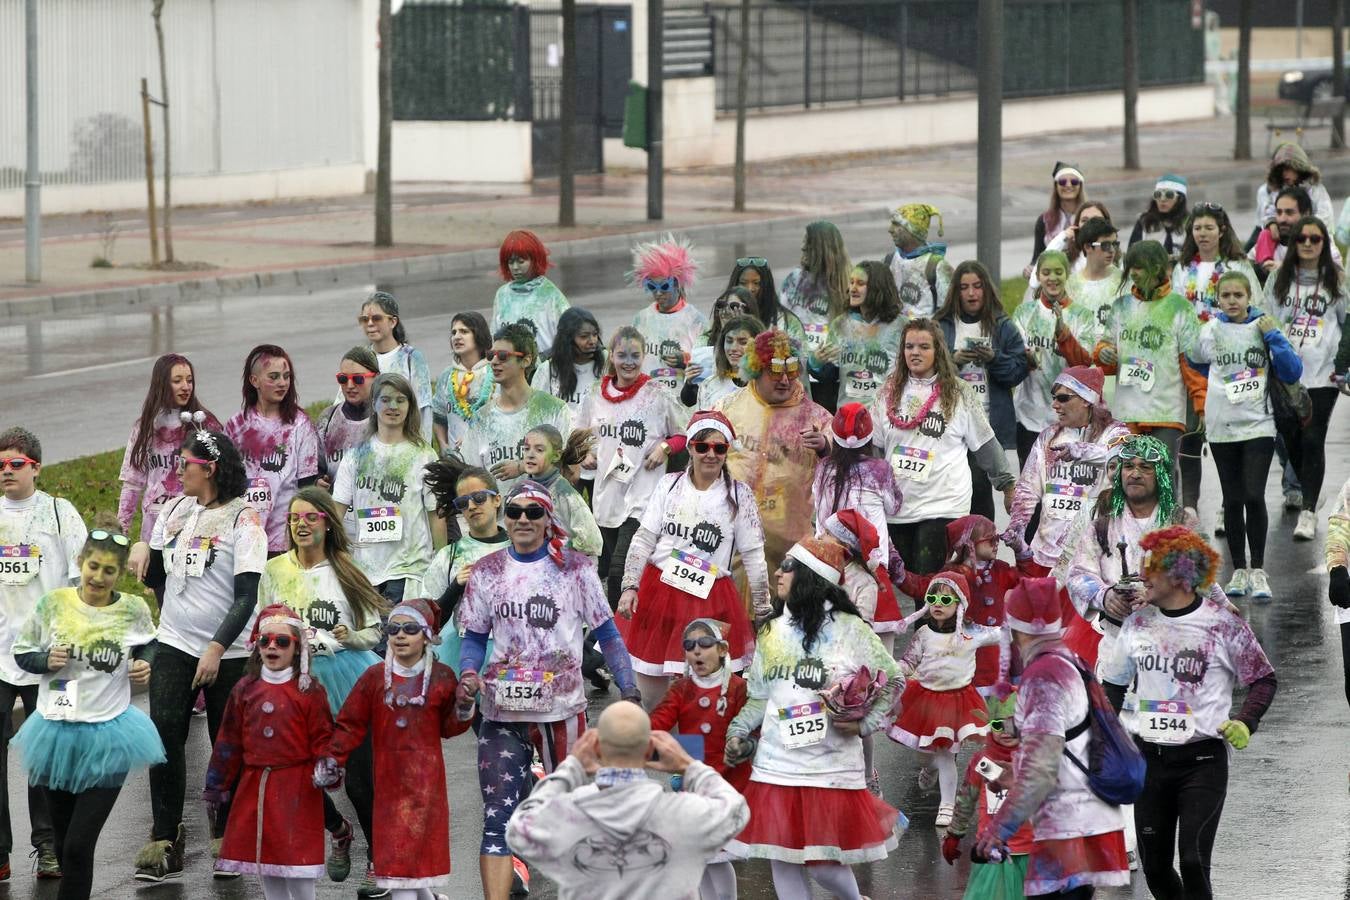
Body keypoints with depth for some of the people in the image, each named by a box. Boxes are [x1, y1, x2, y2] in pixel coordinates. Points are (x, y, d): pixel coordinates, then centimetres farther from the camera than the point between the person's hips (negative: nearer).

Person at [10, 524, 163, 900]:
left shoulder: (133, 610, -4)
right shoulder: (53, 604, -5)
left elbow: (146, 647, 16)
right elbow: (21, 652, 6)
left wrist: (144, 665, -4)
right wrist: (46, 662, -13)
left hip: (107, 737, -2)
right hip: (57, 732, 2)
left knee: (79, 846, -9)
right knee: (63, 840, 14)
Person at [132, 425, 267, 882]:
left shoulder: (243, 519, -9)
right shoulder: (176, 511, 9)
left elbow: (247, 596, -14)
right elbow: (159, 580, 20)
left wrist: (217, 648, -22)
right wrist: (142, 550, -1)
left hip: (227, 653, -4)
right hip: (175, 643, 4)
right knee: (165, 734, -9)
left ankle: (226, 839, 19)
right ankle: (165, 840, -5)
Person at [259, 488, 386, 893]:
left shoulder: (347, 573, 1)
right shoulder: (274, 571, 5)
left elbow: (373, 632, 4)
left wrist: (350, 636, -14)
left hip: (347, 681, -2)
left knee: (359, 778, -4)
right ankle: (339, 831, 32)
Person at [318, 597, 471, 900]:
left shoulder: (441, 678, 0)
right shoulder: (374, 678, 2)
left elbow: (448, 727, 5)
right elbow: (350, 724, 4)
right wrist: (331, 760, -5)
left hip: (426, 780, -1)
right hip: (389, 781, 2)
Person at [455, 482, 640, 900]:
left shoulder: (575, 568, 1)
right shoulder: (487, 572, 6)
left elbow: (606, 633, 5)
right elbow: (475, 638, 11)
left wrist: (628, 688, -3)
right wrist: (469, 676, -9)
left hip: (562, 708, -1)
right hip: (502, 711, 1)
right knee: (498, 816, -7)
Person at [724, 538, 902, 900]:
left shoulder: (849, 629, -4)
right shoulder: (772, 632, 10)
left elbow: (891, 681, 2)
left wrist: (864, 724, -9)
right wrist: (738, 731, 2)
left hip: (831, 768, -4)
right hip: (776, 766, 4)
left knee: (825, 865, -2)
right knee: (783, 861, 5)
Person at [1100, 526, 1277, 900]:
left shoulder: (1223, 624, -9)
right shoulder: (1138, 623, 4)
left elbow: (1263, 679, 2)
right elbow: (1113, 683, 18)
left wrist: (1244, 721, -14)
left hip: (1203, 760, -5)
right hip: (1149, 757, 5)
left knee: (1193, 863, -15)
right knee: (1154, 868, 7)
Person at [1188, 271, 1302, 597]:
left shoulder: (1263, 327, 0)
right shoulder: (1210, 331, 3)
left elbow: (1292, 374, -4)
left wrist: (1272, 336, -10)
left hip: (1258, 424, -2)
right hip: (1222, 427, 2)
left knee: (1254, 497, -11)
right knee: (1232, 501, 7)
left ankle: (1258, 571, -1)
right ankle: (1239, 572, 16)